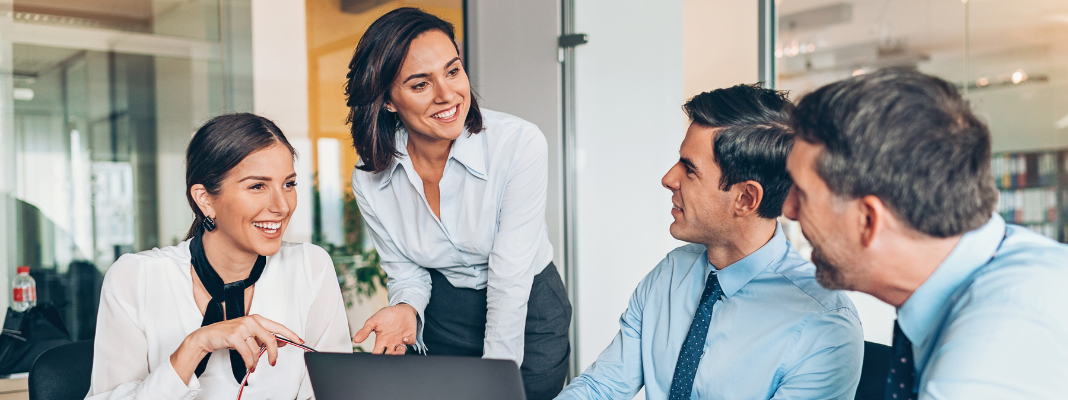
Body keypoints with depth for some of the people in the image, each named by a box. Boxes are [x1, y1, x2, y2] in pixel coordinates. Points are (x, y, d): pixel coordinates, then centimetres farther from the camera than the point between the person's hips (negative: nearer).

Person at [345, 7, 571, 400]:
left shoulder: (521, 145, -26)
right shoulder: (370, 180, -14)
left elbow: (510, 281, -24)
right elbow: (406, 272, -2)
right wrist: (406, 308, -24)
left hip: (528, 313, -2)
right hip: (441, 319, 3)